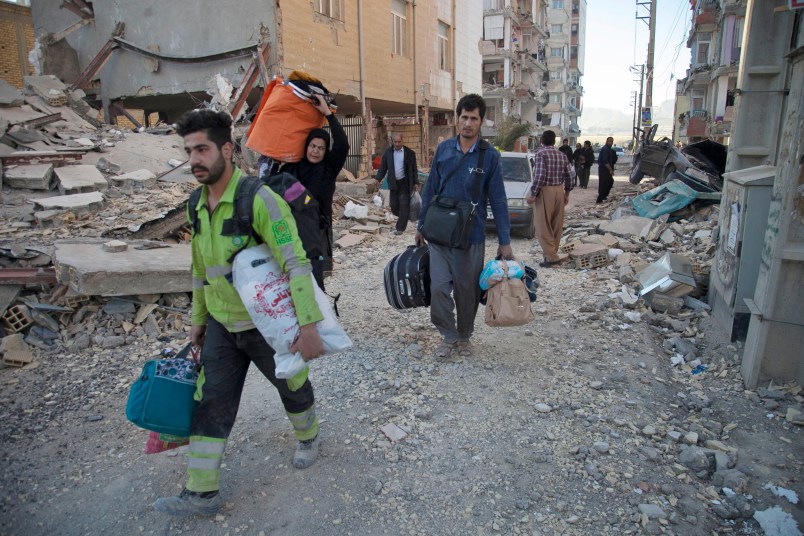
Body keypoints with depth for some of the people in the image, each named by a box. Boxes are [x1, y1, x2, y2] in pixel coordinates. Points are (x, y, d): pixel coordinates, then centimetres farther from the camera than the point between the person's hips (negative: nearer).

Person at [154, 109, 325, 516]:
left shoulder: (258, 199, -22)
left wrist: (307, 326, -30)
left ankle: (308, 437, 47)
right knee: (211, 404, 9)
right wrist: (198, 319, 20)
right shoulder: (198, 206, 3)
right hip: (221, 326, 6)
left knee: (293, 388, 16)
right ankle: (201, 493, 23)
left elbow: (296, 263, -26)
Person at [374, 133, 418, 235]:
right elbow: (383, 167, 4)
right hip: (393, 183, 3)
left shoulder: (409, 153, -3)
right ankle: (403, 217, 34)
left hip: (405, 183, -3)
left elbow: (414, 169, 1)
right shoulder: (388, 152, 3)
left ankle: (400, 228, 3)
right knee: (394, 206, 5)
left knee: (404, 205, -4)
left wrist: (415, 183, -3)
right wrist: (378, 179, -8)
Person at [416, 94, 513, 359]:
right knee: (438, 287, -2)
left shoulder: (490, 155, -5)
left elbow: (498, 200, -3)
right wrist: (421, 225, 11)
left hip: (472, 236, -1)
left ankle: (464, 336, 31)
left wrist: (504, 241, -3)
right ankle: (448, 336, 20)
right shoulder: (443, 149, 2)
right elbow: (430, 189, 9)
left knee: (467, 290, 10)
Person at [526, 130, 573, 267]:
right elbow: (569, 176, 12)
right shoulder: (562, 155, 9)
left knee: (543, 226, -3)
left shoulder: (540, 154, -10)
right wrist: (567, 193, 24)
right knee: (557, 225, 11)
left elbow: (540, 176, -19)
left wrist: (532, 194, -14)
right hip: (559, 191, 7)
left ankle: (551, 256, -9)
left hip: (545, 191, -6)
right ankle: (552, 253, 20)